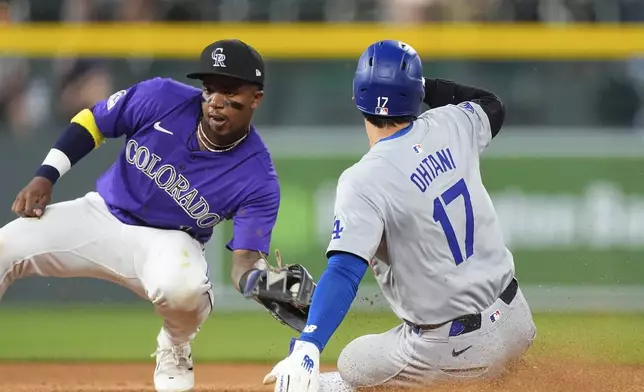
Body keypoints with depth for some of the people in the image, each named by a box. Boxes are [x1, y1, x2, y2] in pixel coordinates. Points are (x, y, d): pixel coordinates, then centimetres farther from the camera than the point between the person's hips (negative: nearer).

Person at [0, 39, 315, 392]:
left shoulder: (258, 179, -21)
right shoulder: (161, 98, -17)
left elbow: (245, 261, -23)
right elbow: (91, 122, -1)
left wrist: (262, 281, -47)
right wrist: (45, 176, -10)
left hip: (168, 243, -2)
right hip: (101, 215, 2)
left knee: (182, 285, -38)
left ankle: (174, 350, -1)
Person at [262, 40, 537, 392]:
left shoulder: (364, 181, -19)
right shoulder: (450, 126, -2)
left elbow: (344, 273, -30)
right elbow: (492, 106, 23)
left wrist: (306, 348, -38)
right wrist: (421, 84, 26)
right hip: (516, 321, 5)